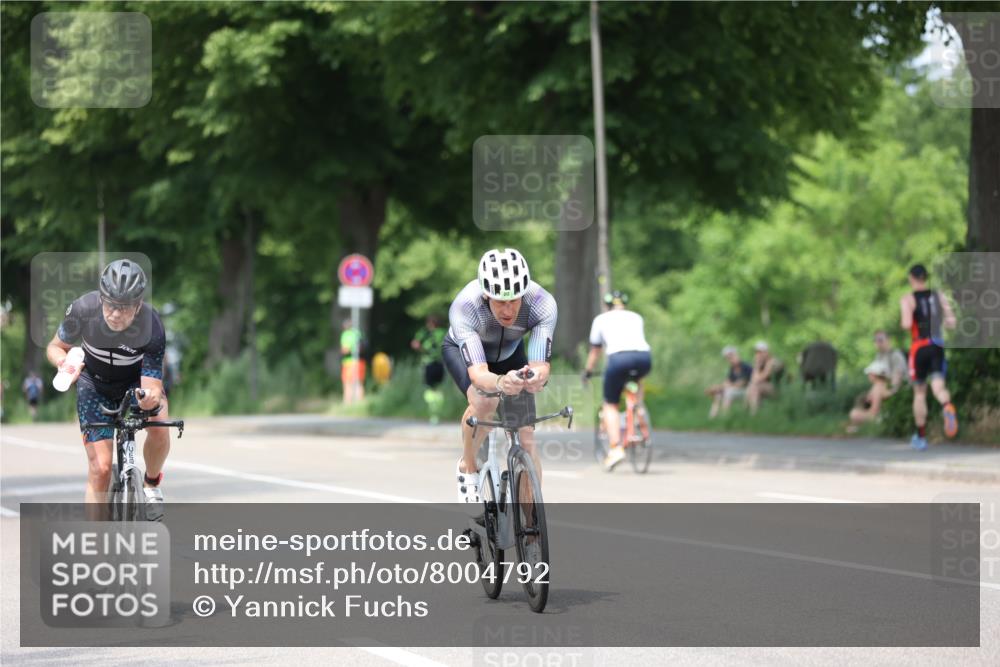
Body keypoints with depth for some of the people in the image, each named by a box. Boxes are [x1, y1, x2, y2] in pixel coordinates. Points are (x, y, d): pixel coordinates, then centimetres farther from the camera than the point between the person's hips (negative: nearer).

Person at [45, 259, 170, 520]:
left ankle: (152, 483, 0)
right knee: (100, 468, -10)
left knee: (160, 427, -30)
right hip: (95, 382, 0)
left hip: (137, 379, 0)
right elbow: (55, 347, -11)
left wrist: (150, 398, -55)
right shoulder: (83, 310, -30)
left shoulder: (151, 328, -33)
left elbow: (152, 389, -31)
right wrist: (64, 363, -33)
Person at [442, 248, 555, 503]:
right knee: (483, 403, -34)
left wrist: (537, 377, -65)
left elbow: (541, 367, -42)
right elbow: (477, 373, -48)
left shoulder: (542, 304, -36)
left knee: (526, 443, -8)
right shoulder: (464, 307, -41)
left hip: (509, 353, 2)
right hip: (462, 349, -2)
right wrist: (500, 382, -70)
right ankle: (468, 468, -7)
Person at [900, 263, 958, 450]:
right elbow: (951, 322, 1)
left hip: (919, 347, -2)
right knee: (938, 387, -7)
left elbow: (907, 324, -19)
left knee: (919, 393, 12)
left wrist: (903, 322, 4)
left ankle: (921, 437, 20)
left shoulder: (908, 299, -5)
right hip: (938, 346, 2)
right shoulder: (939, 296, 7)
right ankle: (947, 408, -45)